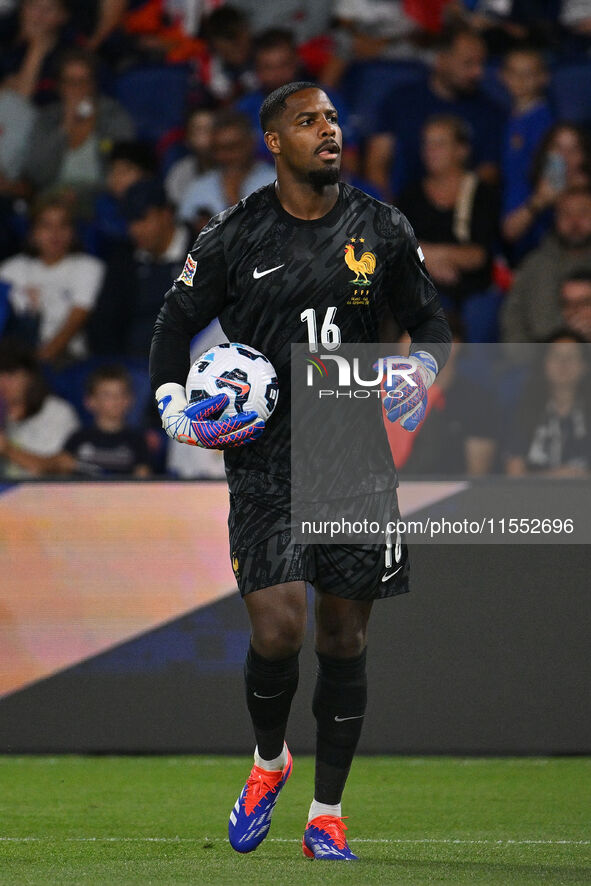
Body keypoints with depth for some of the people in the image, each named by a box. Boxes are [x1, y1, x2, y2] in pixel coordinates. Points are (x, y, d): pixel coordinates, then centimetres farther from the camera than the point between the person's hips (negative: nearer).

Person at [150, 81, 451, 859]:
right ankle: (268, 759, 17)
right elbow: (176, 322, 10)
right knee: (277, 628, -14)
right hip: (266, 458, -2)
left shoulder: (382, 230, 5)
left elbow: (431, 323, 16)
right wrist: (175, 409, -4)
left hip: (357, 452, 2)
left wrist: (422, 369, -5)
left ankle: (327, 813, 15)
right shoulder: (236, 236, -1)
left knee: (345, 637, 3)